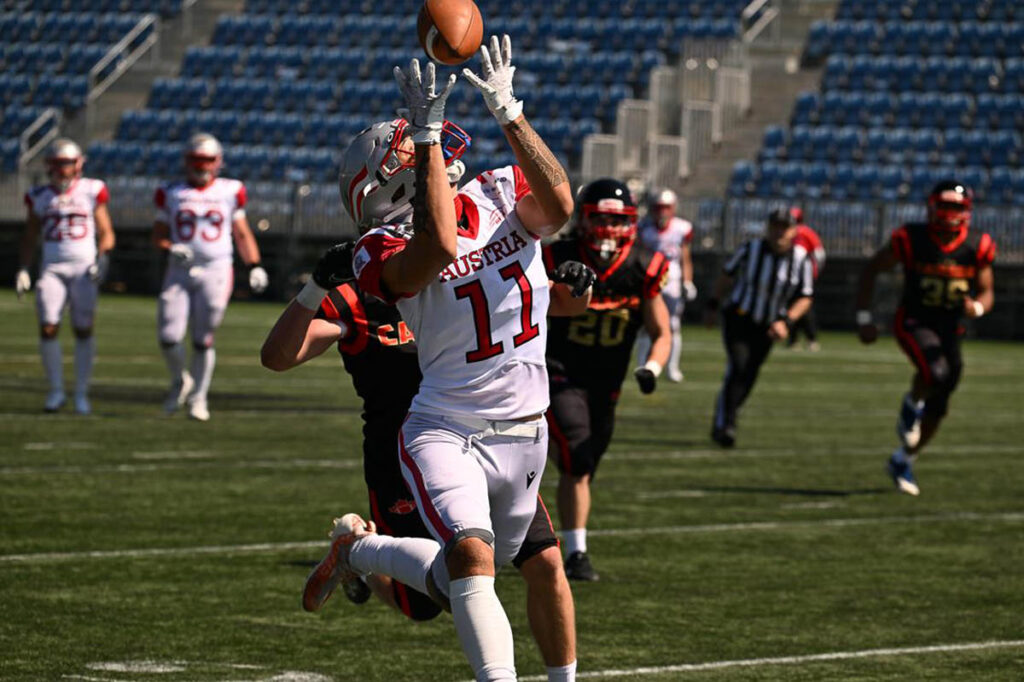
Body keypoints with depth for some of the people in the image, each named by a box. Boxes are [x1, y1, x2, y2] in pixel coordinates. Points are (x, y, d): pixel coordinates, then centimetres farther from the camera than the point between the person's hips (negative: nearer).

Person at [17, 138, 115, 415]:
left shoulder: (91, 192, 3)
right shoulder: (39, 197, 9)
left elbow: (106, 233, 6)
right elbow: (29, 238, 17)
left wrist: (102, 258, -10)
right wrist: (23, 269, 6)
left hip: (84, 267, -2)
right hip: (52, 267, 2)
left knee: (83, 329, -3)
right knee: (48, 328, -10)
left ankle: (81, 394, 7)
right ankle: (56, 391, 3)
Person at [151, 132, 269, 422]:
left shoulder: (230, 192, 6)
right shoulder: (171, 194, 7)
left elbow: (242, 234, 13)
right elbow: (158, 234, 11)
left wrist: (254, 266, 2)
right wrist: (171, 248, -10)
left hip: (216, 271, -1)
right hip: (180, 272, 1)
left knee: (203, 339, -3)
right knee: (168, 337, -8)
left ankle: (198, 398, 12)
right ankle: (180, 381, 21)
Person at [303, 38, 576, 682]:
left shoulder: (500, 195, -2)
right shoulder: (387, 249, -14)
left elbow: (558, 204, -24)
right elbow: (441, 248, -37)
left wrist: (509, 112, -29)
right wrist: (428, 133, -36)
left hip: (522, 436, 5)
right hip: (444, 431, -5)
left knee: (457, 577, 22)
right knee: (472, 558, -31)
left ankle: (358, 548, 47)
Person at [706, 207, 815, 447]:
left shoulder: (801, 261, -9)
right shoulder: (751, 250, -12)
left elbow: (805, 298, -1)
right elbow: (727, 274, 4)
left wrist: (785, 321, -16)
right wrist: (713, 304, 9)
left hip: (767, 327, 3)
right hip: (739, 317, -3)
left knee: (748, 378, 7)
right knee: (739, 367, -21)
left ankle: (721, 424, 26)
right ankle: (725, 424, -19)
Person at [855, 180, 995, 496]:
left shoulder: (977, 247, -9)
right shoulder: (911, 240, -16)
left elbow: (986, 292, 3)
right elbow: (870, 271, -3)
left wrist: (977, 307, -22)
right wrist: (864, 318, -8)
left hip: (948, 328, 4)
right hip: (913, 323, -4)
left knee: (936, 410, 9)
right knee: (936, 372, -34)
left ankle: (903, 462, 32)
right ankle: (911, 405, 0)